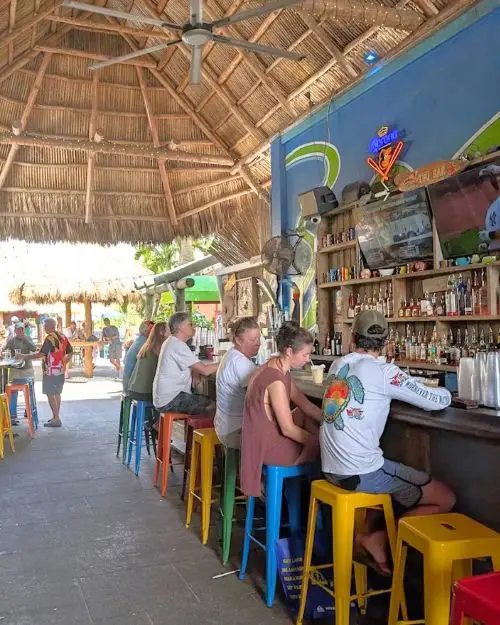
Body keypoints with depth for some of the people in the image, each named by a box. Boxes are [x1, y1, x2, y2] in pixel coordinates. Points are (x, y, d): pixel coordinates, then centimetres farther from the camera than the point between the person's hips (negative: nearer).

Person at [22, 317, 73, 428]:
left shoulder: (50, 338, -16)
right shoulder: (63, 337, 9)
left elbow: (41, 354, -22)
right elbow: (70, 352, 14)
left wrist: (24, 357, -17)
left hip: (51, 371, -8)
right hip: (60, 370, 8)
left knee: (50, 394, -4)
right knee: (57, 394, 16)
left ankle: (56, 419, -4)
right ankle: (56, 417, 24)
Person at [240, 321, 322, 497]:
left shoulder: (278, 369, 5)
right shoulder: (276, 380, -25)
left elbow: (306, 405, 10)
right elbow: (288, 429, -21)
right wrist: (323, 441, -12)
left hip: (265, 437, 9)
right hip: (267, 447, -9)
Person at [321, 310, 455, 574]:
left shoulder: (338, 365, 8)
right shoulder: (383, 371, -12)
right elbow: (438, 401, -5)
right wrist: (443, 391, 16)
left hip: (331, 469, 7)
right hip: (361, 474, -7)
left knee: (380, 473, 36)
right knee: (446, 499, 5)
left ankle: (363, 534, 19)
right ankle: (379, 538, 3)